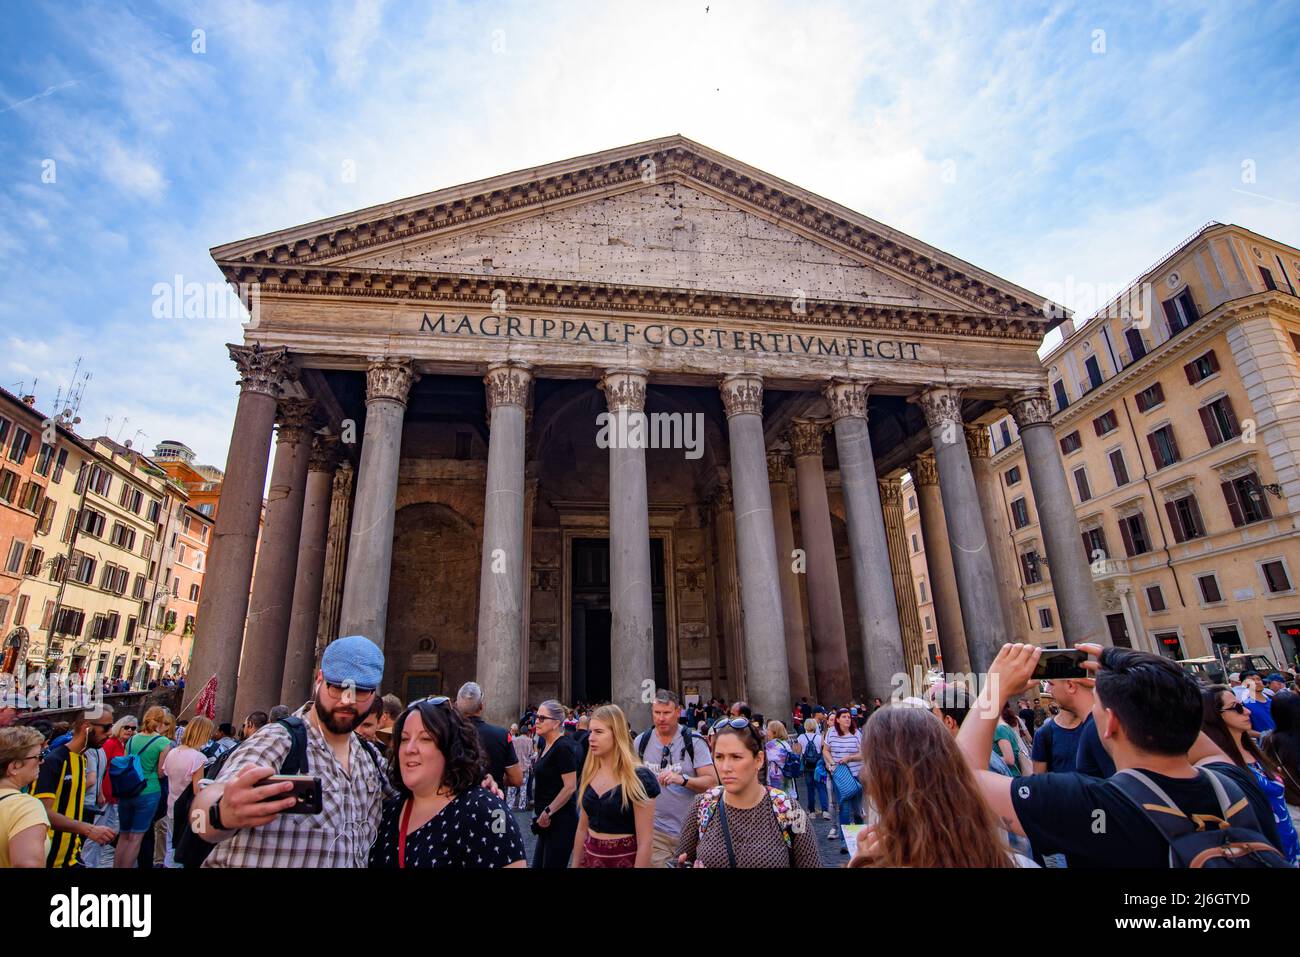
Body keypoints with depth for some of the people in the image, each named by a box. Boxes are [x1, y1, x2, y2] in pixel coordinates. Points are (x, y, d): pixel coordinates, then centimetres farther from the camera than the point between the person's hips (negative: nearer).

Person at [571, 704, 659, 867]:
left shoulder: (639, 778, -18)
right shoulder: (589, 775, 1)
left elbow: (645, 842, -18)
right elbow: (582, 828, 10)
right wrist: (575, 864, 10)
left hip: (624, 859, -6)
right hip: (590, 857, 6)